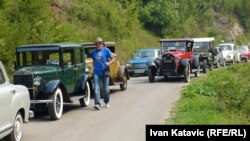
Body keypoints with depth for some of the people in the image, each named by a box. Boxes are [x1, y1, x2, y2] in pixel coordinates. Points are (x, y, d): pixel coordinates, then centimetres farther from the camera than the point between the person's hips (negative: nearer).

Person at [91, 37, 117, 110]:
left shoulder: (106, 50, -1)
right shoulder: (93, 52, 9)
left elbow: (114, 57, -1)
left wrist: (109, 63, -15)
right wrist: (95, 65, 11)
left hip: (105, 72, -2)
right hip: (96, 72, 2)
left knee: (106, 89, 8)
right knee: (96, 88, -11)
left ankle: (106, 102, 28)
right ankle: (97, 104, -18)